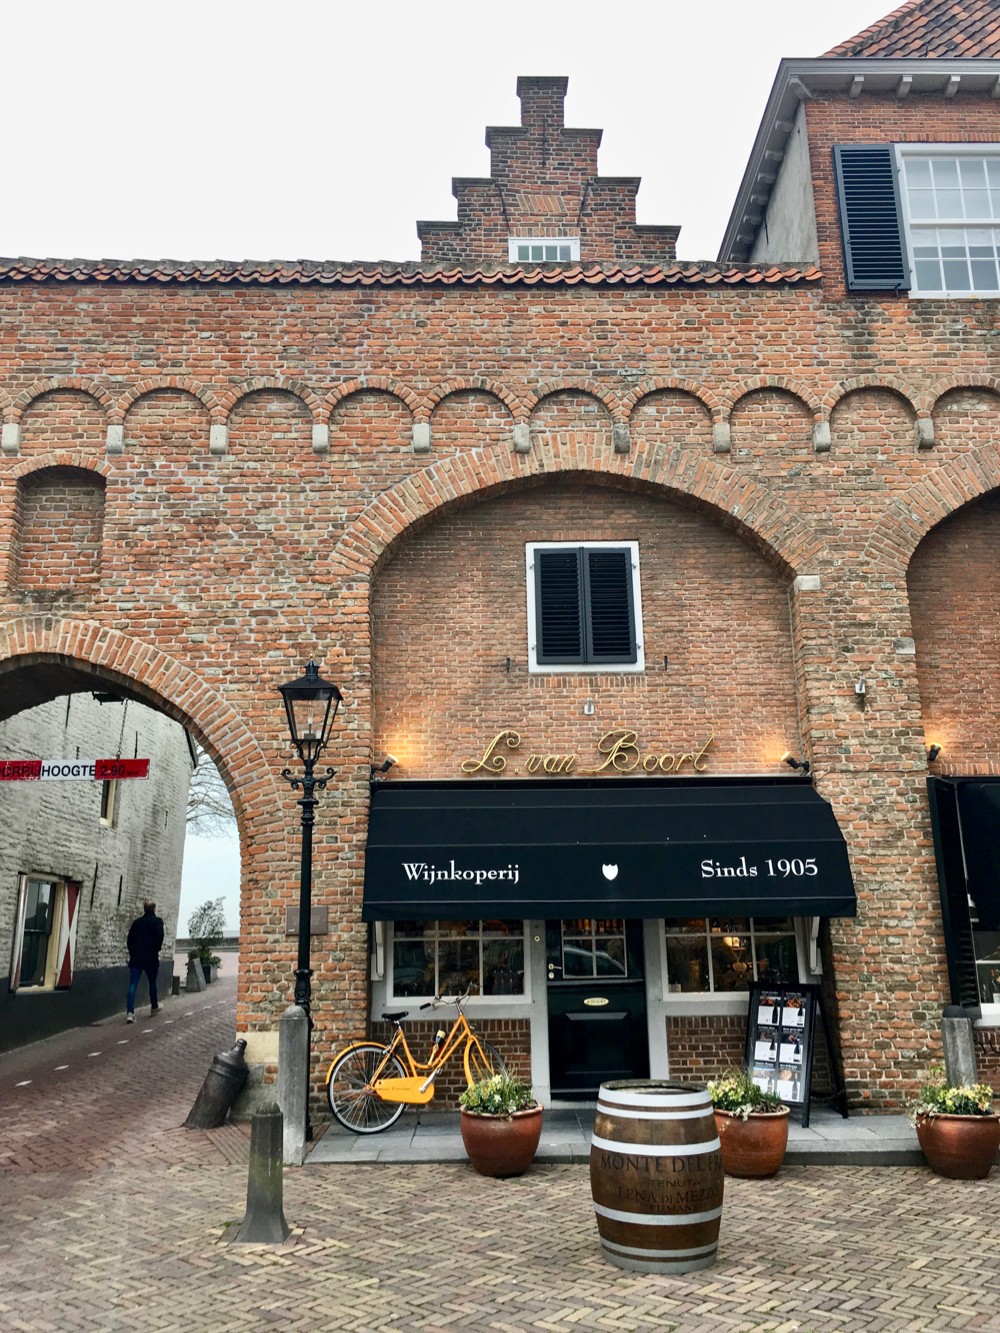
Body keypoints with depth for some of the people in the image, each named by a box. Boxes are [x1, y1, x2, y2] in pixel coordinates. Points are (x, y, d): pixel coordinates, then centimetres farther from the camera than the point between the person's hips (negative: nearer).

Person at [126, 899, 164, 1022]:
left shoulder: (136, 922, 14)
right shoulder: (157, 921, 1)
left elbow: (130, 938, 12)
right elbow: (160, 936, -12)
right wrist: (157, 949, 3)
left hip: (135, 957, 3)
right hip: (150, 957, -3)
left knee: (133, 984, -3)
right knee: (152, 982, 17)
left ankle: (130, 1012, -16)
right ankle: (154, 1006, 32)